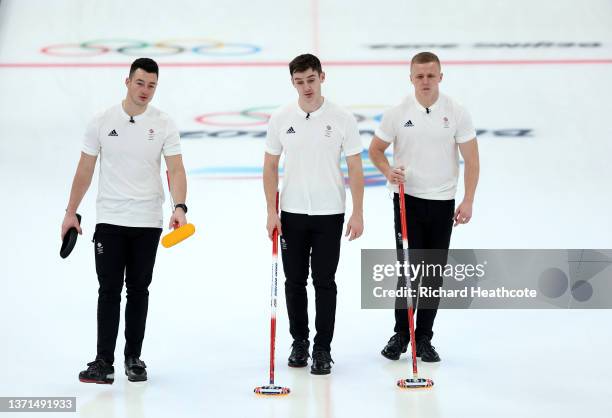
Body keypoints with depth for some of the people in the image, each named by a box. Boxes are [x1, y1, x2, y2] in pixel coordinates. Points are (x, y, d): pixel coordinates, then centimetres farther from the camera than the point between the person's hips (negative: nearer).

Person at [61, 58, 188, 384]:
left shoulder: (164, 124, -1)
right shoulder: (102, 122, 0)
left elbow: (176, 169, -8)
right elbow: (85, 170, 6)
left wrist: (179, 207, -24)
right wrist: (71, 212, 6)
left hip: (148, 222, 1)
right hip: (109, 220, 0)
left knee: (138, 290, 9)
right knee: (109, 290, -3)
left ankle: (133, 357, 20)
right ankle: (104, 362, -2)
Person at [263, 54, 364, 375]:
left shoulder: (342, 119, -6)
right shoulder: (281, 119, -1)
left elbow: (355, 168, -3)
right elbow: (270, 167, 3)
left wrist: (357, 213, -8)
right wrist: (272, 212, -3)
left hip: (329, 214, -2)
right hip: (292, 214, 2)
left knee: (325, 282, 2)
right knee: (294, 281, 10)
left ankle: (322, 349, 11)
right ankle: (299, 342, 24)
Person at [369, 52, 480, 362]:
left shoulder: (457, 112, -3)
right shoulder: (397, 113, -2)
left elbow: (471, 159, -1)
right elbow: (375, 150, 8)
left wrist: (468, 202, -9)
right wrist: (388, 172, -13)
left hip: (443, 203, 1)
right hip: (408, 200, -1)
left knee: (434, 273, 6)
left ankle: (424, 338, 16)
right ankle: (400, 334, 14)